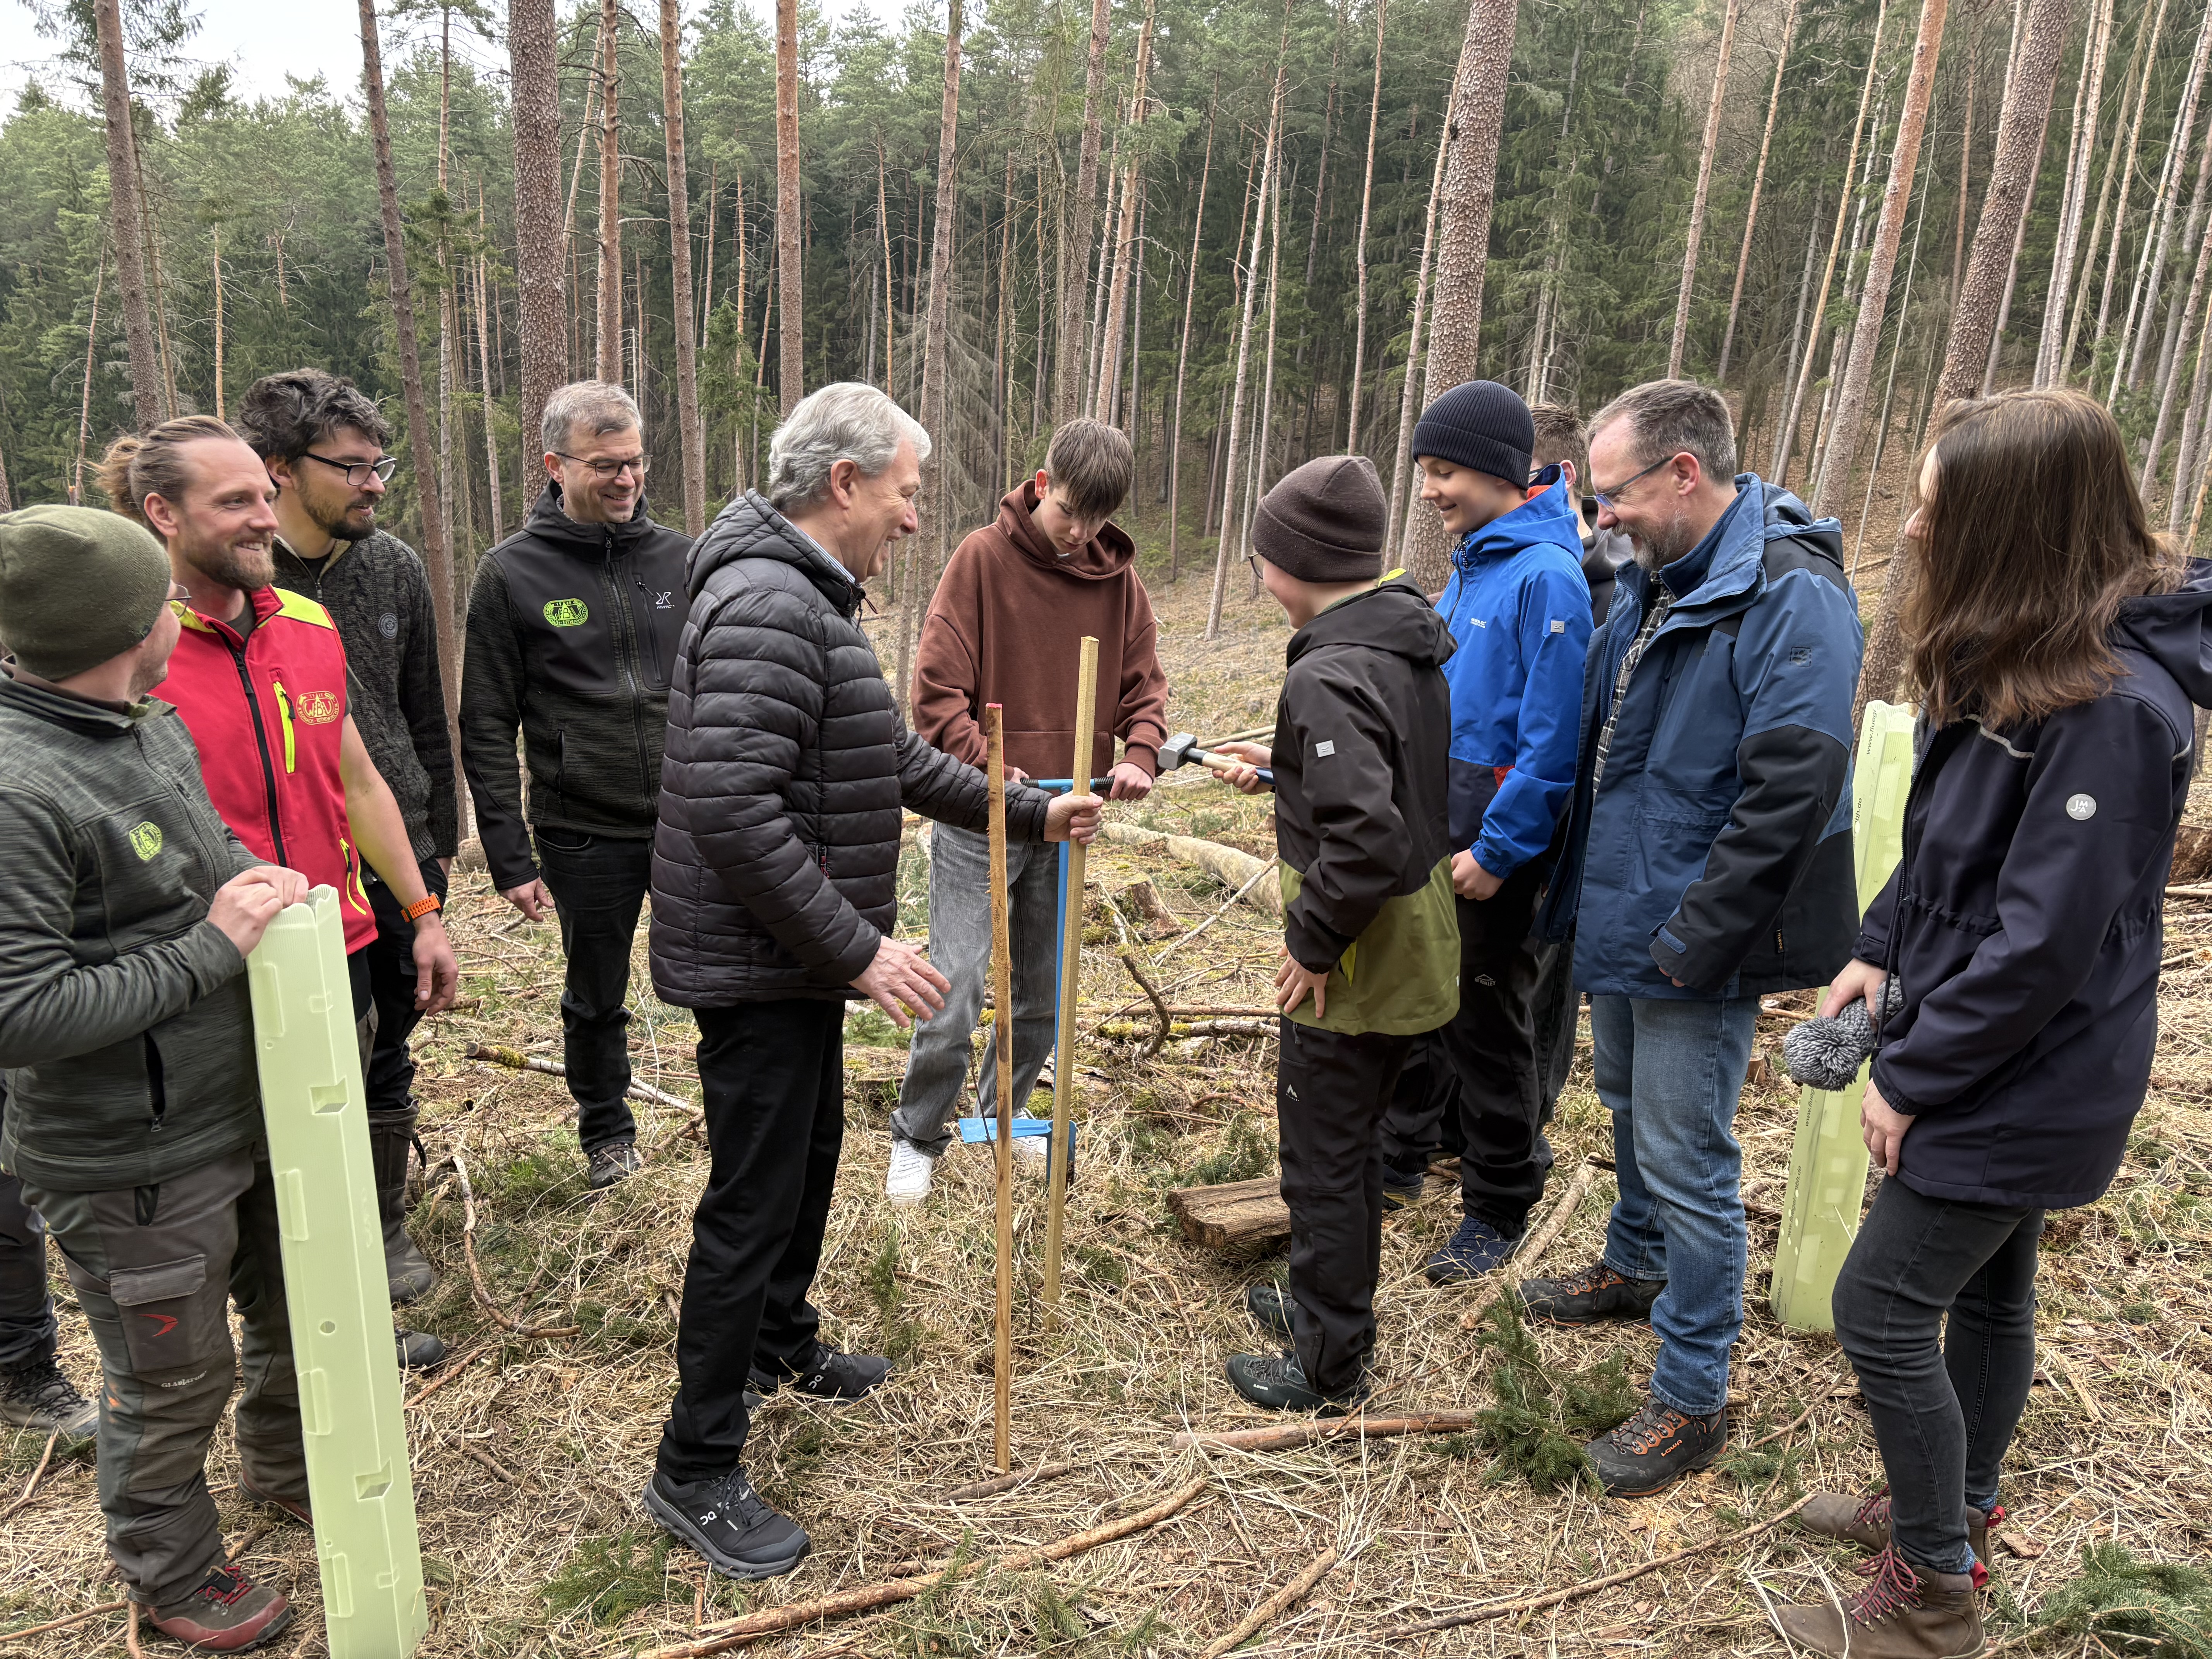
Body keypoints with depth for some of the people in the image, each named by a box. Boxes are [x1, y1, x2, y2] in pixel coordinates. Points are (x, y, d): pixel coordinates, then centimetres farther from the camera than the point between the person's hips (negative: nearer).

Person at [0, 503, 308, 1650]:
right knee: (173, 1382, 14)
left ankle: (283, 1467, 53)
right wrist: (213, 947, -25)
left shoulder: (156, 727, 2)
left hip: (247, 1115, 8)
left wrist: (266, 882, -2)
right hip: (135, 1167, -8)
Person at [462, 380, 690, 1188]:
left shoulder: (682, 558, 4)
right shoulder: (511, 574, -3)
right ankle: (606, 1133, 39)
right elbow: (487, 730, -2)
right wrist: (510, 857, -6)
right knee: (596, 1000, 16)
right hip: (585, 835, -1)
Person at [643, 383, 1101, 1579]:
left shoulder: (812, 597, 14)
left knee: (812, 1154, 25)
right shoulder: (766, 605, -22)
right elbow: (734, 810, -30)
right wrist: (856, 946, -27)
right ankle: (695, 1470, 14)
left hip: (799, 957, 11)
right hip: (755, 964, -11)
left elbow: (891, 758, 20)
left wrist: (1028, 813, 19)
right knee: (753, 1200, -2)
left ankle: (781, 1343, 47)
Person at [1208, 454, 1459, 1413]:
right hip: (1412, 946, 9)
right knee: (1354, 1140, 24)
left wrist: (1313, 944, -21)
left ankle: (1331, 1369, 23)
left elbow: (1366, 838, -34)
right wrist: (1282, 768, 14)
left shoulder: (1329, 677, -25)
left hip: (1354, 965, -9)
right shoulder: (1412, 645, 5)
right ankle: (1334, 1308, 43)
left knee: (1322, 1161, 7)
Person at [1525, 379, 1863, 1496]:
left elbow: (1790, 795, -26)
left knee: (1686, 1160, 1)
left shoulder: (1792, 599, -21)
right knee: (1630, 1106, 26)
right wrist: (1584, 891, 12)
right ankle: (1635, 1267, 49)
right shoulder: (1656, 581, 8)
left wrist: (1691, 943, -23)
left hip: (1697, 949, -9)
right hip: (1625, 915, 9)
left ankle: (1692, 1399, 17)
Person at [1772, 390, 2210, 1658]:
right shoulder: (2014, 664, 2)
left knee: (1882, 1310, 0)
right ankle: (1960, 1511, 43)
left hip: (2027, 1084, -9)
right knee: (1988, 1288, 23)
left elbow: (2043, 944, -26)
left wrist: (1913, 1077, -18)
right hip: (2013, 1077, 9)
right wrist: (1881, 948, 3)